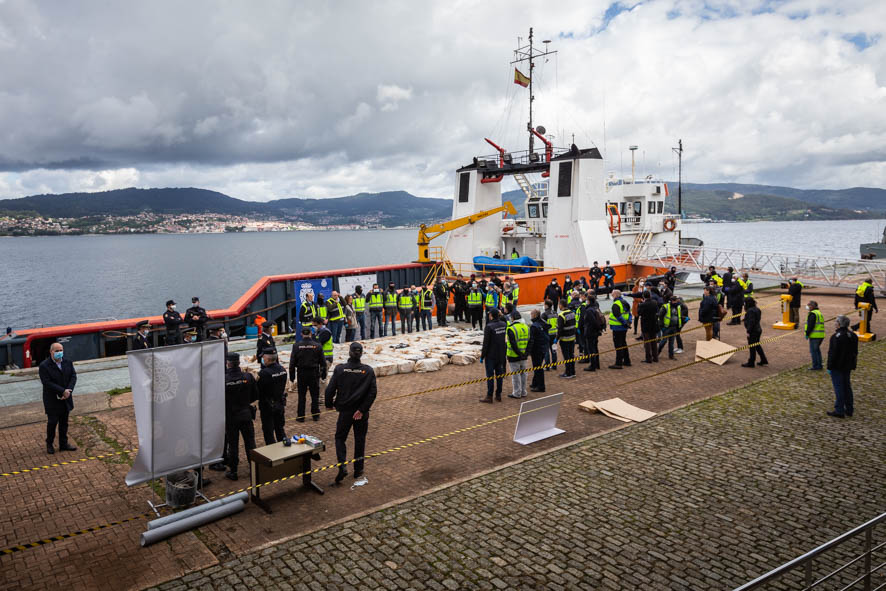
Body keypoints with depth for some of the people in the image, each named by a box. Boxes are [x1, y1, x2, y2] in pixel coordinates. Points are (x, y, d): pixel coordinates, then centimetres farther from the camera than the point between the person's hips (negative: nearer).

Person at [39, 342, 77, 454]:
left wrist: (68, 391, -16)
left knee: (64, 422, 12)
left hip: (65, 399, 5)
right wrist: (63, 391, -23)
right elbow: (47, 383, -20)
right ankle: (49, 444, 21)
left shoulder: (68, 362, 3)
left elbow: (73, 377, -1)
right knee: (52, 422, 2)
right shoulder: (44, 366, -13)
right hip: (52, 400, -5)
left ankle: (63, 444, 23)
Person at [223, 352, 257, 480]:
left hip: (230, 417, -2)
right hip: (246, 415, 2)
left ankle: (233, 471, 19)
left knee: (233, 444, 10)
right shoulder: (248, 377, -10)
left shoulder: (223, 380, -18)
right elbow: (255, 396, 0)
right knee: (250, 442, 14)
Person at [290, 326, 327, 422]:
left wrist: (292, 375, 4)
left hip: (301, 374, 0)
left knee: (301, 396, 8)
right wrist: (323, 374, 11)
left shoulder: (296, 346, -7)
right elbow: (323, 362, 0)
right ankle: (315, 415, 16)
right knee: (315, 395, 11)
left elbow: (292, 362, -3)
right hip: (314, 374, 0)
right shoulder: (317, 346, -5)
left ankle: (300, 416, 11)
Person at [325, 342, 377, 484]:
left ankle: (342, 466, -4)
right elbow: (373, 392, -13)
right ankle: (358, 471, 22)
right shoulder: (368, 371, -7)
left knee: (340, 438, 15)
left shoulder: (340, 369, -9)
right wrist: (362, 410, -10)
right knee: (360, 440, 15)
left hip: (345, 411, -1)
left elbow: (330, 389, -9)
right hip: (362, 412, 1)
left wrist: (329, 404, 8)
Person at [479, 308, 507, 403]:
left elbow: (486, 343, -16)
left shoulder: (489, 327, -18)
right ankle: (498, 395, 19)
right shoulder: (504, 325, 1)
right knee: (499, 375, 13)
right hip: (501, 355, 6)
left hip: (491, 356, -6)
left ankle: (489, 396, 3)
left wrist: (482, 355, -8)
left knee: (490, 375, 0)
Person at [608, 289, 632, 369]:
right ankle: (626, 361, 27)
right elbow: (629, 313, 15)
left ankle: (618, 363, -4)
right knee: (623, 344, 19)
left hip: (617, 328, -10)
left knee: (618, 345, -6)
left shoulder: (615, 305, -20)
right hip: (624, 328, 10)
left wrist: (625, 323, -16)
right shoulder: (624, 302, 12)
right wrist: (628, 322, 6)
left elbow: (618, 316, -25)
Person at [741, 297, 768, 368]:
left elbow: (751, 322, -23)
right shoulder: (757, 309, 9)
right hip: (758, 330, 10)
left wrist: (748, 331, -20)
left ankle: (751, 363, 8)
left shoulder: (750, 311, -20)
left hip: (753, 331, -10)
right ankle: (763, 360, 26)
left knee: (752, 347, -1)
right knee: (757, 345, 21)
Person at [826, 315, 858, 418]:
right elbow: (855, 352, 13)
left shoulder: (836, 336, -21)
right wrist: (852, 365, 20)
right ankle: (849, 409, 24)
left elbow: (833, 353, -21)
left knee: (838, 387, -2)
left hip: (837, 367, -8)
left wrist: (829, 367, -13)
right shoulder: (853, 336, 6)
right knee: (847, 386, 17)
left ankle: (839, 411, 2)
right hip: (848, 366, 8)